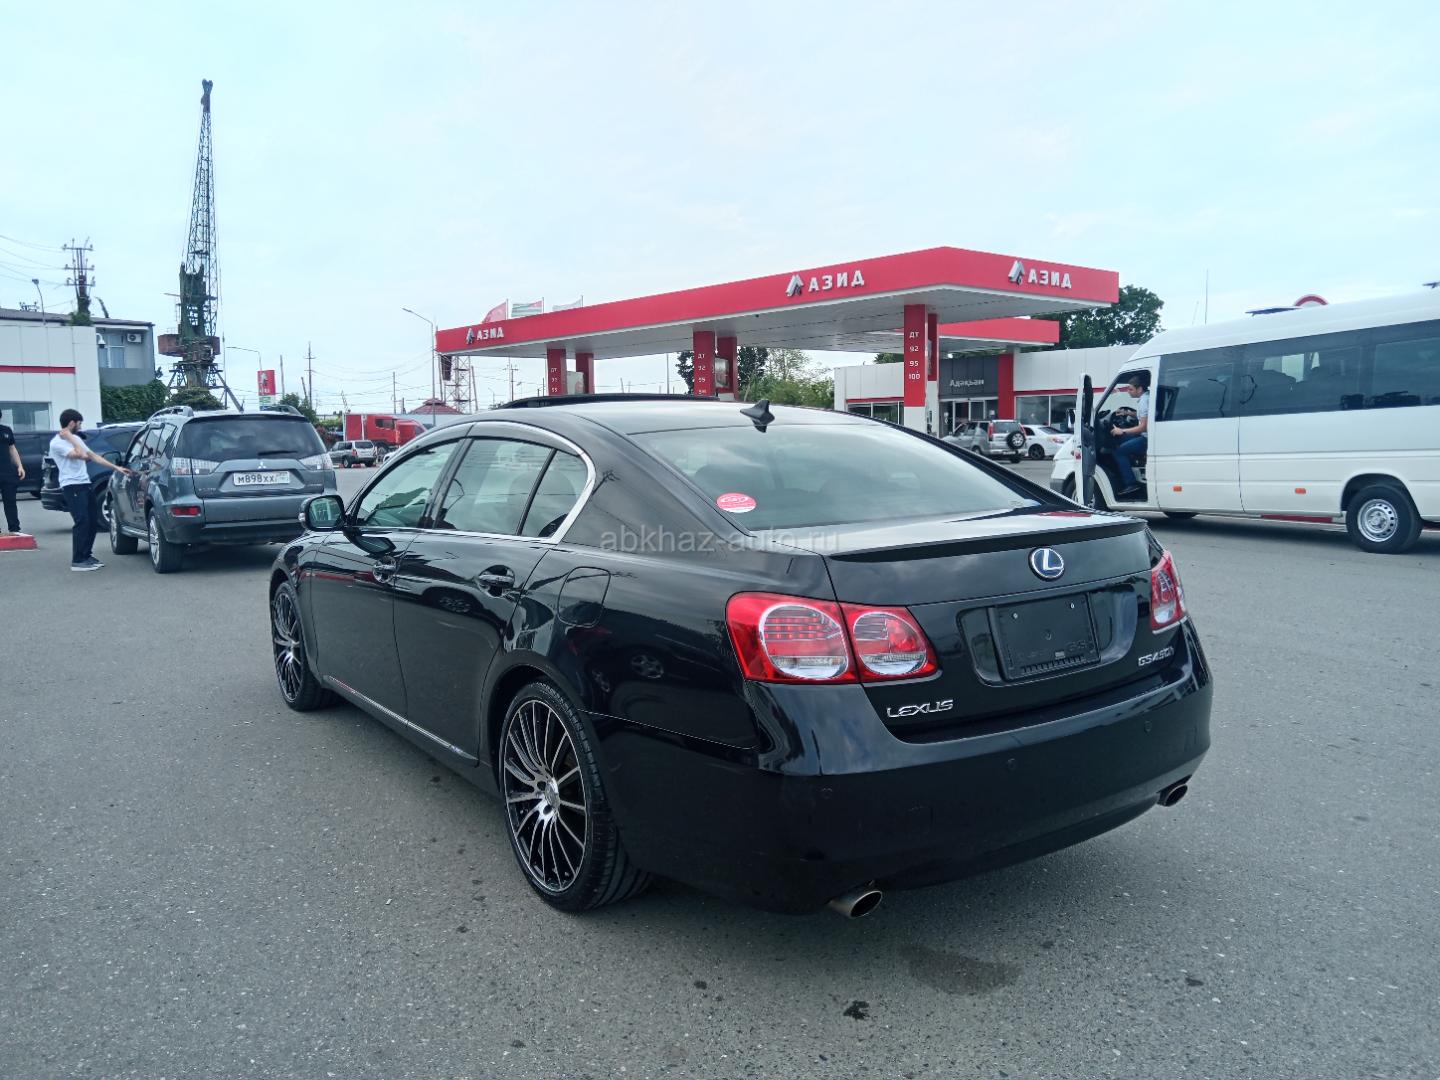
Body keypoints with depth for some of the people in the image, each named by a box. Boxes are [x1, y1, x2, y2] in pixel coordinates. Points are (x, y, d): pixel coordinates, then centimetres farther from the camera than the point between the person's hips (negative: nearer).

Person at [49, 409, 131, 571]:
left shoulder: (76, 438, 17)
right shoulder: (57, 443, -11)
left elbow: (93, 456, 21)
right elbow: (81, 455, -22)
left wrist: (116, 468, 19)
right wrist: (69, 437, -11)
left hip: (85, 484, 9)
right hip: (72, 486, -9)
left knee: (93, 522, 9)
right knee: (82, 522, -13)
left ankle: (87, 555, 21)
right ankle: (78, 561, -7)